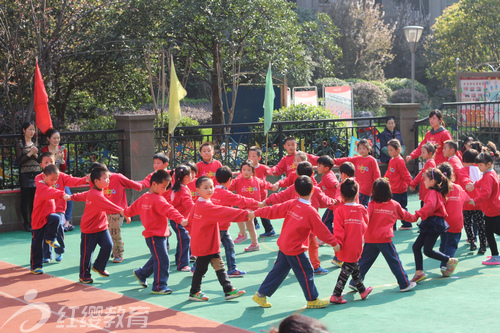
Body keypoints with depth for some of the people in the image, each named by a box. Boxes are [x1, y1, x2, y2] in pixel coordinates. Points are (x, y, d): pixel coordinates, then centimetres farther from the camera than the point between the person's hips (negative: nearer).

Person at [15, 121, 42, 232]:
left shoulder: (35, 144, 14)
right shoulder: (19, 144, 0)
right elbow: (19, 161, -7)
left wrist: (35, 154, -5)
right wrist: (30, 153, -12)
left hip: (36, 174, 4)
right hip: (25, 175, -4)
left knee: (35, 199, 2)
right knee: (25, 199, -2)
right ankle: (26, 223, 4)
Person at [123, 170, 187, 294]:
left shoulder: (144, 197, 11)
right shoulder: (157, 199, -17)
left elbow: (133, 208, 27)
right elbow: (168, 210, -32)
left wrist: (126, 212, 48)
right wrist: (180, 219, -43)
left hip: (151, 235, 10)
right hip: (156, 236, -10)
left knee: (157, 258, 22)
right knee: (162, 260, -9)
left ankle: (141, 273, 36)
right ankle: (159, 287, -5)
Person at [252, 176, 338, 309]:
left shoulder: (291, 204, -3)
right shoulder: (311, 212, -18)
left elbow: (273, 211, 3)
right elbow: (321, 231, -11)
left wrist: (257, 212, 15)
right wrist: (334, 243, 1)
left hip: (283, 246, 7)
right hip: (295, 249, -7)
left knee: (278, 271, 17)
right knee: (306, 272, 7)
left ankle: (261, 295, 24)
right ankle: (312, 300, 18)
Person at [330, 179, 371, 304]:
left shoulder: (340, 210, -11)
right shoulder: (362, 209, -4)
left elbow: (338, 229, -18)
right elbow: (365, 225, 11)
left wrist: (338, 243, -19)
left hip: (345, 248, 1)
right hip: (356, 247, -1)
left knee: (354, 267, 19)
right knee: (346, 270, 5)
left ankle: (362, 290, 33)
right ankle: (336, 295, 2)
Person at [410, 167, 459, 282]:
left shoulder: (433, 193, -16)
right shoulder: (438, 192, 15)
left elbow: (430, 206, -35)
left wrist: (417, 215, -44)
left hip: (434, 224, -10)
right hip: (430, 225, 10)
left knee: (427, 250, -6)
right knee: (416, 246, 3)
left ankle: (450, 261, 10)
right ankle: (419, 272, 2)